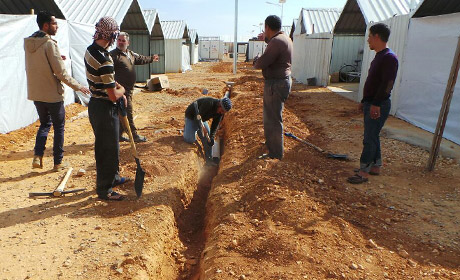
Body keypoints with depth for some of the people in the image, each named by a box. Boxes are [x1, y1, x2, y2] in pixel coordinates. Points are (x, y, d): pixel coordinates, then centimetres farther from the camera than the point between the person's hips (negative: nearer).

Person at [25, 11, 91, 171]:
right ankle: (58, 163, 15)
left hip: (35, 94, 7)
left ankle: (38, 156, 9)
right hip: (53, 94, -7)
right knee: (59, 128, 7)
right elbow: (61, 73, -18)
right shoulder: (50, 44, -16)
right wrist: (78, 87, -8)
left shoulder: (28, 43, 7)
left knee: (44, 124, 22)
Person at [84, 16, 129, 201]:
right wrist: (122, 90, -2)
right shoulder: (104, 61, -26)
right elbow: (113, 95, -23)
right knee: (109, 149, 2)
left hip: (95, 104, 10)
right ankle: (104, 190, 14)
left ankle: (112, 177, 40)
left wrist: (117, 89, 6)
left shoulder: (90, 51, 4)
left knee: (103, 145, 22)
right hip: (105, 109, -10)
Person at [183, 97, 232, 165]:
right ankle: (187, 129, 18)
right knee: (190, 140, -15)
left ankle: (208, 159, 7)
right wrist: (201, 129, -39)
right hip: (191, 116, -6)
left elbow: (215, 124, -7)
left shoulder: (220, 111, -14)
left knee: (207, 138, -3)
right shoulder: (209, 103, -37)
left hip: (202, 118, 6)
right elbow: (198, 117, -33)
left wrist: (212, 137, -17)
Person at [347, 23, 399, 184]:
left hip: (379, 106, -10)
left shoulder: (389, 58, -15)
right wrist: (364, 101, 21)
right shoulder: (378, 57, 16)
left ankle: (363, 172, -2)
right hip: (371, 104, 10)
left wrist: (376, 104, -26)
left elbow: (387, 84, -23)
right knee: (372, 136, 15)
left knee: (369, 138, -7)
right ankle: (376, 166, 26)